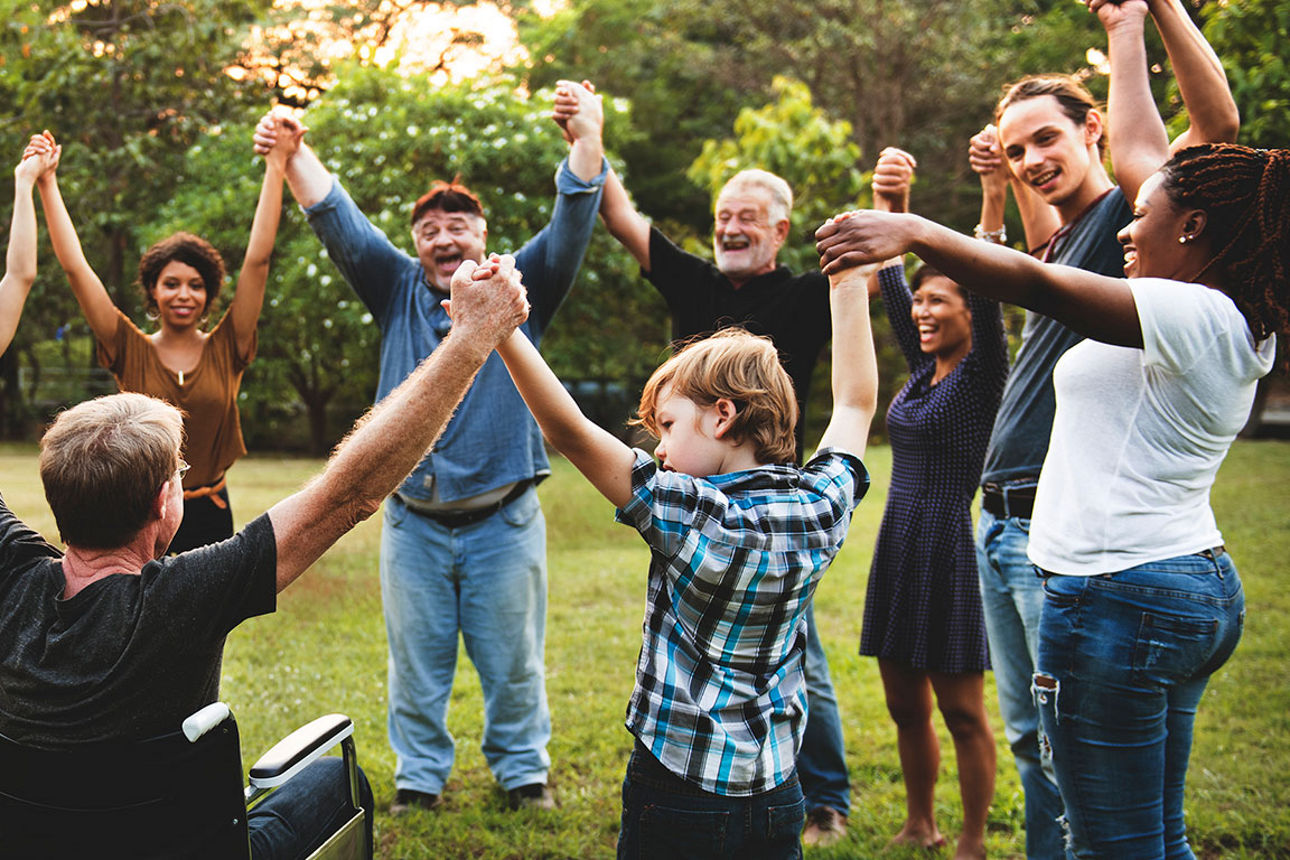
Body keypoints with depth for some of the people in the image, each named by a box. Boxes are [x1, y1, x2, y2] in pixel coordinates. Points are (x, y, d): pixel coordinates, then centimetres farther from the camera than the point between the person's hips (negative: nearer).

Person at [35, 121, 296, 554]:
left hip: (211, 516, 1)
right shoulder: (132, 352, 1)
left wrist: (276, 166, -7)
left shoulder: (225, 349, 1)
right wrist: (47, 183, -4)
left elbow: (258, 261, -4)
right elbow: (75, 267, -2)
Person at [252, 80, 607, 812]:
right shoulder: (399, 290, 7)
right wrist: (295, 154, -16)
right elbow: (339, 222, -1)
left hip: (503, 519, -2)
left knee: (512, 659, 9)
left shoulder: (520, 290, 2)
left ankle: (524, 770, 25)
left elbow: (572, 225, -11)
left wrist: (588, 141, -27)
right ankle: (420, 776, 25)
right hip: (413, 521, 2)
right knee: (416, 659, 10)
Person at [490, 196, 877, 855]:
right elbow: (856, 403, 13)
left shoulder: (693, 518, -19)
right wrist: (849, 282, 22)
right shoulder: (821, 511, -3)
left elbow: (570, 433, -23)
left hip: (676, 802, -5)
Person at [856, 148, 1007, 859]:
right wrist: (888, 210, -2)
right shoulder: (921, 370, 11)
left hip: (953, 549, -7)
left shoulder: (983, 374, -7)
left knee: (961, 711, 2)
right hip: (900, 546, 7)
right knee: (905, 705, 14)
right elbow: (890, 282, 9)